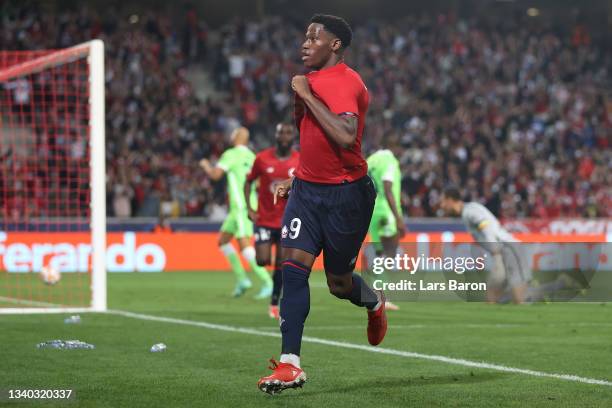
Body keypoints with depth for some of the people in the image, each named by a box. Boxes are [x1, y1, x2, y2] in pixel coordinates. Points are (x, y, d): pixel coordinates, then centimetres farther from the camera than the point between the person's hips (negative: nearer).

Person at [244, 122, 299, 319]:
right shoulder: (262, 158, -5)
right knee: (263, 261, -10)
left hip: (287, 221, 0)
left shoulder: (301, 161, -4)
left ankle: (274, 303, 11)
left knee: (281, 263, -3)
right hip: (264, 219, 0)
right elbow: (248, 182, 6)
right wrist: (249, 208, -3)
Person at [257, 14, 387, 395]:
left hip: (346, 194, -7)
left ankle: (374, 302, 44)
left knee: (339, 283, 7)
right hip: (308, 188, 7)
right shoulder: (314, 79, 10)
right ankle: (290, 364, -12)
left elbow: (345, 136, -34)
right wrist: (296, 179, 21)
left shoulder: (345, 82, -18)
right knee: (294, 265, -9)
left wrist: (308, 95, -27)